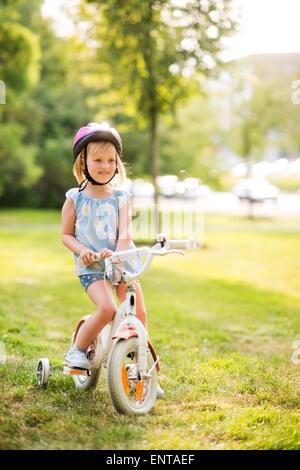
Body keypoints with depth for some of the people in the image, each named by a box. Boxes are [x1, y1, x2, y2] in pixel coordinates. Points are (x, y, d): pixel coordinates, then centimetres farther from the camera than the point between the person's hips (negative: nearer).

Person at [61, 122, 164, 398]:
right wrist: (82, 250, -15)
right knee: (107, 309, -26)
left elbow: (125, 233, -6)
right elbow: (66, 234, 5)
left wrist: (117, 252, -27)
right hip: (91, 266, -3)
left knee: (139, 313, -2)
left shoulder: (121, 198, 5)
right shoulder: (75, 199, 2)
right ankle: (77, 350, -1)